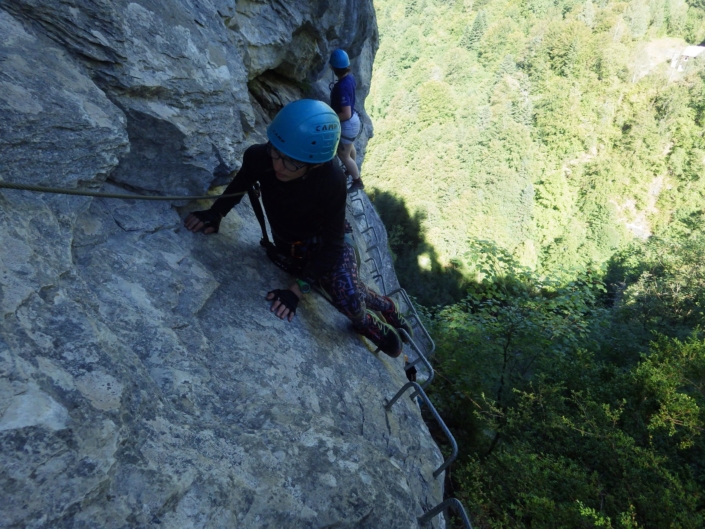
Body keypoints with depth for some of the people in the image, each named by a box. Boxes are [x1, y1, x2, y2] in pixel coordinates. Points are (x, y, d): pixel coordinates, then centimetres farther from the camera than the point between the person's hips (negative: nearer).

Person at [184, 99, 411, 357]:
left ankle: (368, 323, 15)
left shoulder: (332, 181, -37)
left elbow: (333, 243, -28)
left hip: (324, 243, -3)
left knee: (348, 299, -22)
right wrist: (217, 212, -22)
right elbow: (240, 184, -4)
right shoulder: (259, 157, -29)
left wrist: (296, 289, -33)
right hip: (286, 245, 3)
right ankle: (386, 307, 35)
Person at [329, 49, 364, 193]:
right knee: (349, 147, 31)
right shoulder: (350, 77, -8)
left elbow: (346, 114, -34)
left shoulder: (341, 87, -35)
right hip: (352, 120, 9)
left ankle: (358, 182, 27)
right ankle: (353, 169, 57)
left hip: (347, 124, -9)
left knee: (343, 155, 10)